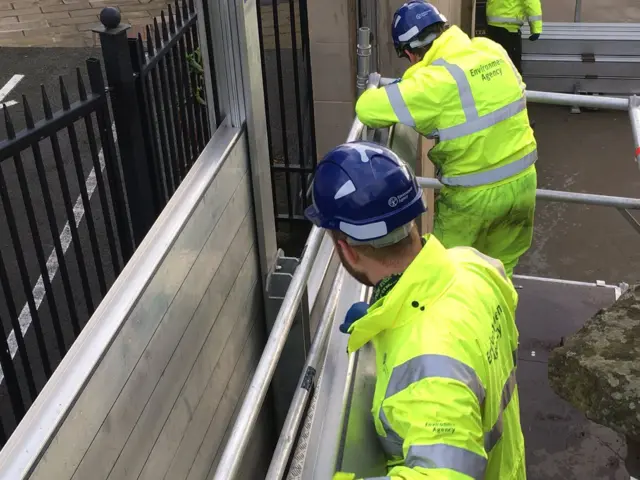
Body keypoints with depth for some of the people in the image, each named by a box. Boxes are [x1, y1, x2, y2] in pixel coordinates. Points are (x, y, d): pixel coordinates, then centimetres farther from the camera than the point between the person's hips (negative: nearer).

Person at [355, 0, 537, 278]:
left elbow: (368, 109, -23)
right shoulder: (493, 50, -2)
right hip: (522, 181, 7)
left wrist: (376, 92, 2)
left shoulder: (436, 80, -22)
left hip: (476, 194, -6)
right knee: (500, 269, 23)